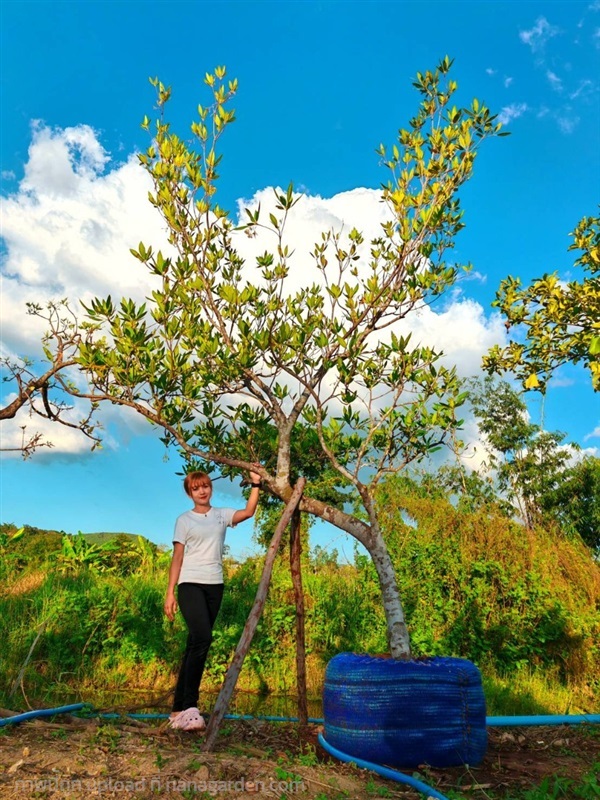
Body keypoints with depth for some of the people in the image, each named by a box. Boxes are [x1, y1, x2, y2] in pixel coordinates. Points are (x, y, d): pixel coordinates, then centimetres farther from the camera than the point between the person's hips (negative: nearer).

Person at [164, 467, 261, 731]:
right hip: (191, 584, -3)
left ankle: (180, 707, 17)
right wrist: (170, 593, -3)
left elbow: (248, 512, -5)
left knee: (196, 644, 7)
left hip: (215, 585, 3)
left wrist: (255, 485, -6)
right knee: (202, 639, -21)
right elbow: (177, 558, 2)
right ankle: (188, 707, -14)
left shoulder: (221, 515, 11)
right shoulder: (184, 520, 5)